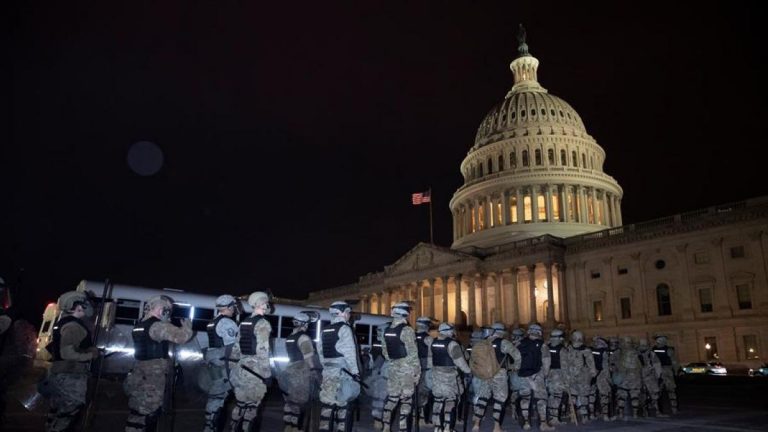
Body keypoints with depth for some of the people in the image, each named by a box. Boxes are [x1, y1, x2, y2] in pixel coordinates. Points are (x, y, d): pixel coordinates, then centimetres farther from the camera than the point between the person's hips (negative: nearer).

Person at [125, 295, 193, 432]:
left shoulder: (140, 325, 12)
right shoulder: (158, 326, -18)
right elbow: (181, 336, -27)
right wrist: (187, 326, -8)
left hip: (140, 375, 9)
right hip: (152, 377, -9)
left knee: (137, 412, 16)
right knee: (149, 413, -3)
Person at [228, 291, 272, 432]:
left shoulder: (244, 322, 12)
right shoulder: (262, 323, -13)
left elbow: (237, 347, 15)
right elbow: (262, 351, -18)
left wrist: (235, 365, 23)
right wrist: (267, 373, -16)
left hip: (243, 366, 8)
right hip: (256, 368, -8)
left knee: (240, 402, 15)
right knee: (252, 404, 3)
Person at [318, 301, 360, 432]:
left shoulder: (325, 330, 14)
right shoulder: (345, 329, -8)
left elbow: (321, 352, 14)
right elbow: (350, 353, -14)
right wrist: (355, 372, -11)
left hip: (328, 371, 7)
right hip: (342, 371, -7)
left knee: (327, 401, 7)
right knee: (342, 402, 1)